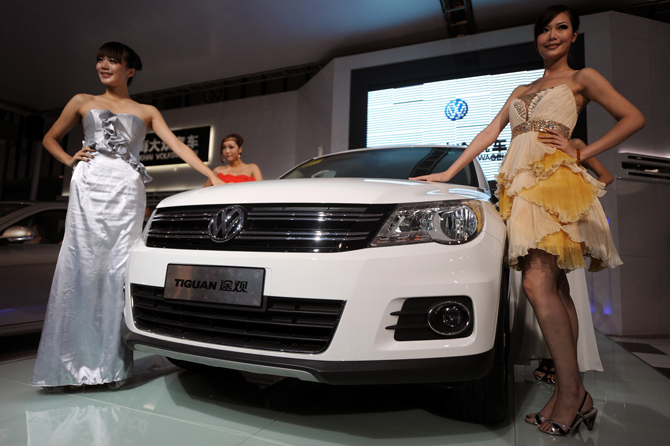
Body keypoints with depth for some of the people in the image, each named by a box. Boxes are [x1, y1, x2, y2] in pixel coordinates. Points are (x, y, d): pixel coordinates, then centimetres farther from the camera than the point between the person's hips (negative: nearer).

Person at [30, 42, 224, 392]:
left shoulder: (146, 111, 18)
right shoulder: (83, 102, 20)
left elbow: (178, 146, 8)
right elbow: (50, 138, 27)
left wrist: (213, 176, -4)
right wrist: (70, 160, 6)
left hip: (127, 192, 0)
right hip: (88, 189, 1)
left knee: (119, 272, -6)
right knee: (79, 268, -6)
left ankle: (112, 365, 0)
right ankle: (62, 366, 3)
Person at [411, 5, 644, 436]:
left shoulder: (582, 78, 13)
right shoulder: (521, 91, 28)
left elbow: (634, 118, 7)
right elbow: (489, 134, 22)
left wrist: (582, 153, -4)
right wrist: (448, 173, 15)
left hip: (554, 181, -5)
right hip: (520, 184, 5)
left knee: (538, 285, -19)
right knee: (550, 290, 1)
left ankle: (570, 395, -9)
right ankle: (574, 394, 6)